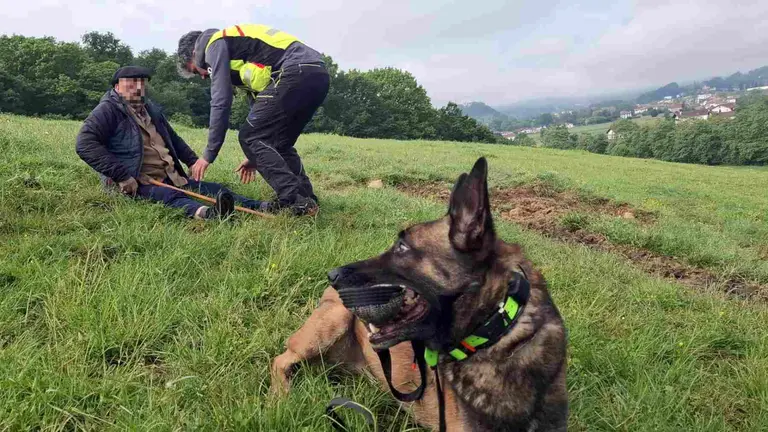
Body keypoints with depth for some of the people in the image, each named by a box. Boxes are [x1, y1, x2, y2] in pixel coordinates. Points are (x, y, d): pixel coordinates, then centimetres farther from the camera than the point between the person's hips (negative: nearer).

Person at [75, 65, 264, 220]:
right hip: (137, 185, -9)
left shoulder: (151, 109, 22)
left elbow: (174, 139, 35)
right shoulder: (108, 110, -5)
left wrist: (193, 161, 20)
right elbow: (85, 144, -19)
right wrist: (121, 176, -25)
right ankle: (203, 212, -67)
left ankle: (259, 207, -20)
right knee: (171, 196, -39)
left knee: (216, 189, -6)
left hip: (171, 179, 9)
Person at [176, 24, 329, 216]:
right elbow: (259, 101, 33)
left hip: (297, 73, -9)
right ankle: (306, 199, 11)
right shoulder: (238, 49, 34)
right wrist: (257, 155, 33)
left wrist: (209, 154, 5)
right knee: (278, 143, 19)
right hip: (318, 74, 10)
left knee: (249, 137, -3)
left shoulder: (215, 45, 7)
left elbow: (220, 103, -1)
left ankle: (294, 200, -11)